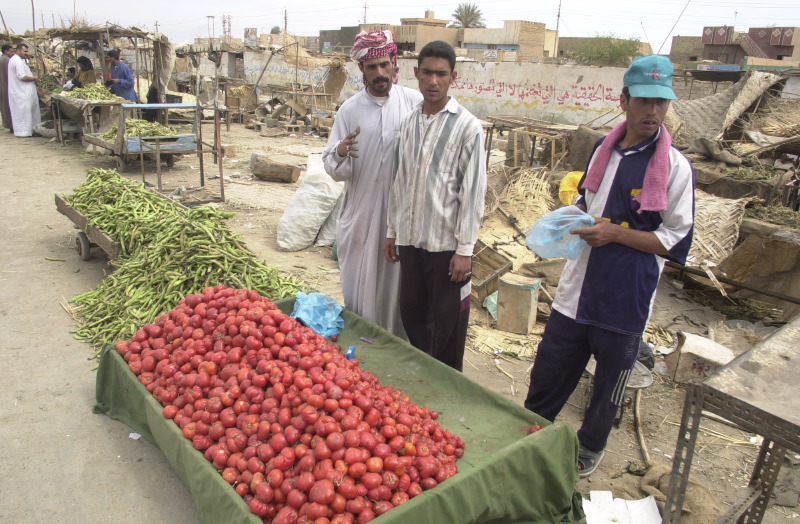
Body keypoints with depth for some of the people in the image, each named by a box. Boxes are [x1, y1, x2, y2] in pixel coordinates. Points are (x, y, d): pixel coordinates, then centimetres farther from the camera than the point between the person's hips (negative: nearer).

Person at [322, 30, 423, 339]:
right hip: (362, 213, 1)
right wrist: (340, 154, -22)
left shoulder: (415, 102, -3)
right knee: (360, 286, 10)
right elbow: (335, 171, 0)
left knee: (398, 283, 10)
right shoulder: (350, 109, 1)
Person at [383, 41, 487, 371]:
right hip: (410, 239, 6)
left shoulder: (467, 127, -9)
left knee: (447, 325, 6)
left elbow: (473, 191, -11)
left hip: (446, 244, -5)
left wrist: (464, 249, -13)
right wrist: (392, 231, 13)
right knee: (412, 315, 16)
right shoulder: (409, 123, 8)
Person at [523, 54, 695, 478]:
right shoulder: (603, 150, 6)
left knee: (610, 381, 15)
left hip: (626, 297, -4)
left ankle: (590, 448, 40)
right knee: (550, 368, 16)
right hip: (578, 287, 5)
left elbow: (675, 242, -11)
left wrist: (616, 233, -21)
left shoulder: (675, 167, -10)